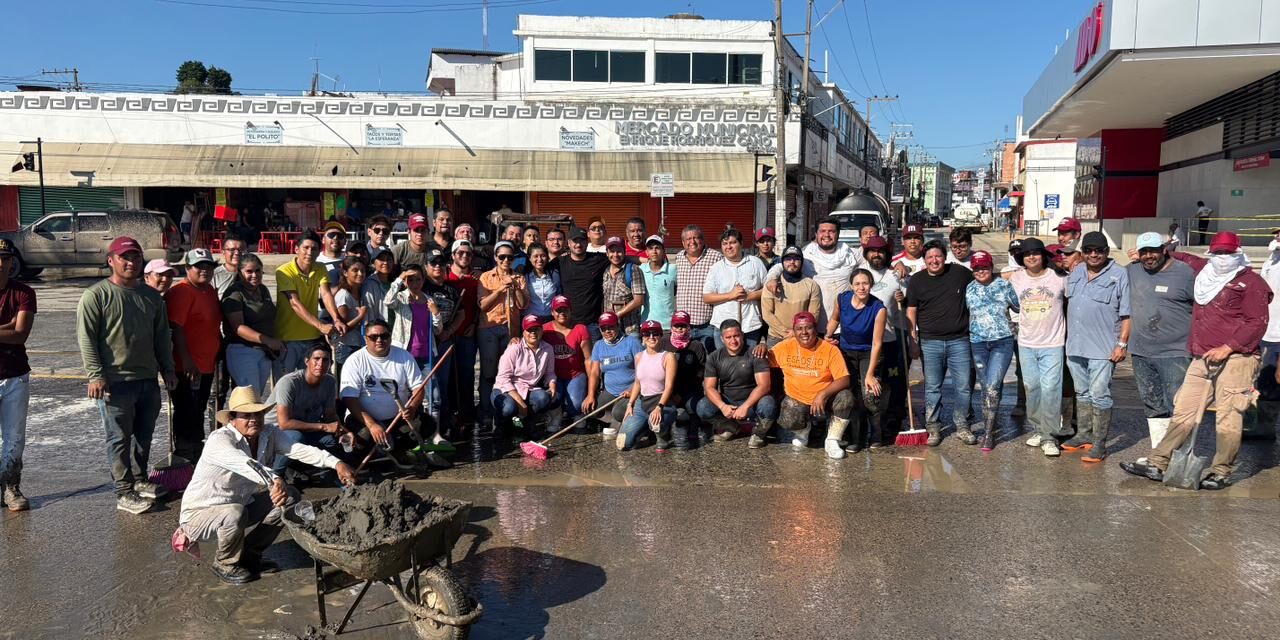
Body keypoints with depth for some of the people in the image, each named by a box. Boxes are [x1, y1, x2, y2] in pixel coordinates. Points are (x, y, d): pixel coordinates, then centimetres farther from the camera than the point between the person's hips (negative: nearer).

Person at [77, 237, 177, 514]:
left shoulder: (152, 296, 13)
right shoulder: (96, 295, -6)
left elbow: (162, 336, 18)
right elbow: (86, 337, -10)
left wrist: (168, 368, 14)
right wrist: (95, 375, -15)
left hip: (148, 379, 6)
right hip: (116, 382, -6)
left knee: (144, 435, 15)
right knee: (120, 438, 0)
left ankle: (139, 480, 30)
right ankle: (125, 493, 5)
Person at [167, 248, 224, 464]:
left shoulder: (210, 290, 14)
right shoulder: (181, 291, -15)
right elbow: (176, 328, -22)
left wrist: (218, 355, 24)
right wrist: (186, 360, -27)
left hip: (206, 366, 9)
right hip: (187, 369, -9)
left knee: (197, 415, 19)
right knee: (188, 416, -2)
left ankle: (196, 453, 30)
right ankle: (188, 461, 5)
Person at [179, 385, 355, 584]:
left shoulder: (268, 434, -7)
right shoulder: (219, 439, -26)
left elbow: (299, 449, -18)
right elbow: (242, 462, -46)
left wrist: (336, 463, -33)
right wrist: (274, 480, -63)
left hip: (240, 503, 7)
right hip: (200, 514, -7)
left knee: (291, 498, -1)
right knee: (235, 513, -37)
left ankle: (249, 554, 13)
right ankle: (225, 564, -5)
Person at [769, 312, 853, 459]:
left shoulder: (830, 349, -10)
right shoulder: (785, 347, -3)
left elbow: (844, 380, -17)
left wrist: (823, 394, -31)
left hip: (825, 399, 0)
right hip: (795, 400, 1)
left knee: (846, 397, -30)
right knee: (788, 422, -30)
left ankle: (832, 440, -8)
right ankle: (803, 429, 12)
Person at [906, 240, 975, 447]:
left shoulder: (960, 273, 3)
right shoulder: (916, 281, 3)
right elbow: (911, 312, 4)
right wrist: (913, 339, -3)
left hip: (959, 340, 1)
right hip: (930, 342, 0)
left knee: (963, 385, 4)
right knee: (932, 387, 4)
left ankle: (962, 426, 17)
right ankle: (933, 427, 14)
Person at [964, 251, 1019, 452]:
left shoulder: (1004, 285, 1)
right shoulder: (969, 289, 5)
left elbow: (1018, 307, 12)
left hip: (1002, 341, -2)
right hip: (978, 343, 2)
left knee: (992, 386, -13)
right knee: (985, 388, 7)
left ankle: (988, 434, -8)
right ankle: (989, 428, 21)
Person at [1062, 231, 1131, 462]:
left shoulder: (1119, 275, -6)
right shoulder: (1075, 274, 12)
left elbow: (1126, 314, -8)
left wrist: (1122, 343, -12)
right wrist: (1068, 337, 17)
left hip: (1103, 348, -6)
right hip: (1075, 345, 6)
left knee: (1099, 395, -4)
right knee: (1082, 393, 16)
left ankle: (1099, 443, 2)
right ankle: (1084, 434, 28)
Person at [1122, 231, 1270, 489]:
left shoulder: (1251, 282, -1)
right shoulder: (1204, 272, 18)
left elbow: (1258, 322, -8)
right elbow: (1186, 258, 39)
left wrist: (1227, 348, -14)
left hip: (1235, 360, -6)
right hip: (1202, 360, 6)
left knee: (1228, 419, -4)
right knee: (1183, 414, 5)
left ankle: (1221, 473, 6)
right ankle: (1157, 464, 6)